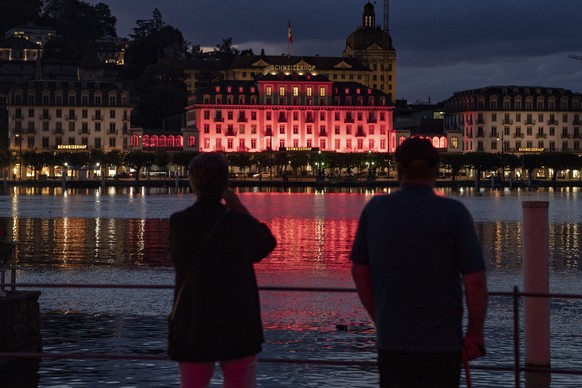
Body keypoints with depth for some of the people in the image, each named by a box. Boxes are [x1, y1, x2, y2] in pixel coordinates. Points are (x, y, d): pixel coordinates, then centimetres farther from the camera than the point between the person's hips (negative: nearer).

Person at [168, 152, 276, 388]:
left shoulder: (178, 223, -5)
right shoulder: (239, 223, -10)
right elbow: (267, 244, 9)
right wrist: (240, 209, 5)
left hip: (192, 330, 2)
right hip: (237, 328, -2)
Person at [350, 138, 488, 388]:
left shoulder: (374, 210, -1)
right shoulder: (454, 213, -10)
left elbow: (360, 272, 6)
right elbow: (475, 280, -12)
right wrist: (475, 332, 0)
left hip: (390, 341, 3)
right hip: (442, 343, -3)